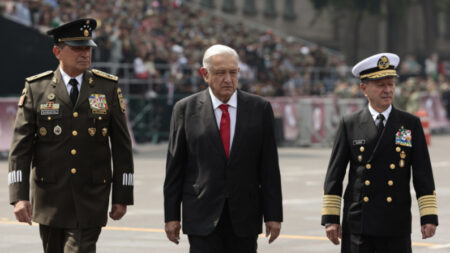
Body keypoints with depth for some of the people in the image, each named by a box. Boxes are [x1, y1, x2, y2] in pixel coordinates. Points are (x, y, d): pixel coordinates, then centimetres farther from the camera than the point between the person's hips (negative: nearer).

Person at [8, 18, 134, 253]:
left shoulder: (108, 88, 3)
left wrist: (122, 196, 2)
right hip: (50, 197, 1)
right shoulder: (36, 89, 1)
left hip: (91, 199, -1)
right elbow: (20, 145, -3)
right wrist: (19, 196, -12)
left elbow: (122, 145, 5)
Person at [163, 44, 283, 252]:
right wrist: (171, 215, 0)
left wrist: (273, 215, 1)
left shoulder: (260, 108, 4)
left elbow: (269, 167, 4)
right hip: (203, 218, -2)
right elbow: (174, 167, 4)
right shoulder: (185, 109, 2)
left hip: (244, 219, 2)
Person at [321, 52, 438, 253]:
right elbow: (334, 175, 5)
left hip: (396, 228, 0)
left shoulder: (411, 124, 6)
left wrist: (429, 217, -3)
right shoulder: (349, 125, 5)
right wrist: (330, 218, -1)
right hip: (357, 226, 0)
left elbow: (423, 175, 4)